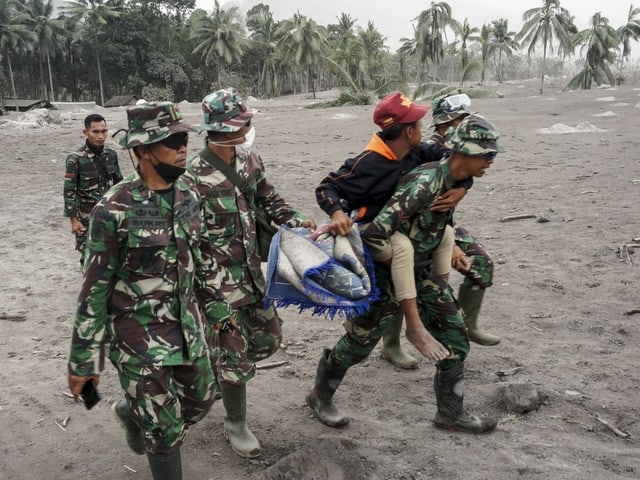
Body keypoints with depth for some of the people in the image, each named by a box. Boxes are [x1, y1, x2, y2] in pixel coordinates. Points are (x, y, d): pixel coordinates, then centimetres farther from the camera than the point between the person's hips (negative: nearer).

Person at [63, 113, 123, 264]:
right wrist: (73, 219, -12)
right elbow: (69, 191, -11)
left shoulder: (111, 154, 1)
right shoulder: (75, 159, -14)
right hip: (87, 216, -4)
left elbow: (118, 182, 12)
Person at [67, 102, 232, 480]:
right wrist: (83, 361, -10)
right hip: (140, 333, -6)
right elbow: (95, 289, -14)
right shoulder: (115, 210, -20)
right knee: (166, 428, 4)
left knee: (199, 400, 22)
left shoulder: (188, 194, -1)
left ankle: (133, 413, 49)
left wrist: (218, 309, 17)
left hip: (188, 325, 6)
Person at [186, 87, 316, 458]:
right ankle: (236, 425, 26)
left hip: (252, 270, 7)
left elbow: (269, 199, 14)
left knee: (269, 337, 18)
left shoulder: (250, 161, 0)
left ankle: (220, 370, 44)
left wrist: (297, 220, -4)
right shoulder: (194, 176, -21)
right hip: (219, 278, -7)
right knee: (236, 354, 3)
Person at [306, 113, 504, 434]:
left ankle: (451, 412, 23)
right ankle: (320, 395, 29)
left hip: (422, 270, 8)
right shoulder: (425, 183, -30)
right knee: (361, 338, 6)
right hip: (388, 271, -8)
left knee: (454, 338, 7)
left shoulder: (453, 181, 0)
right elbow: (378, 230, -34)